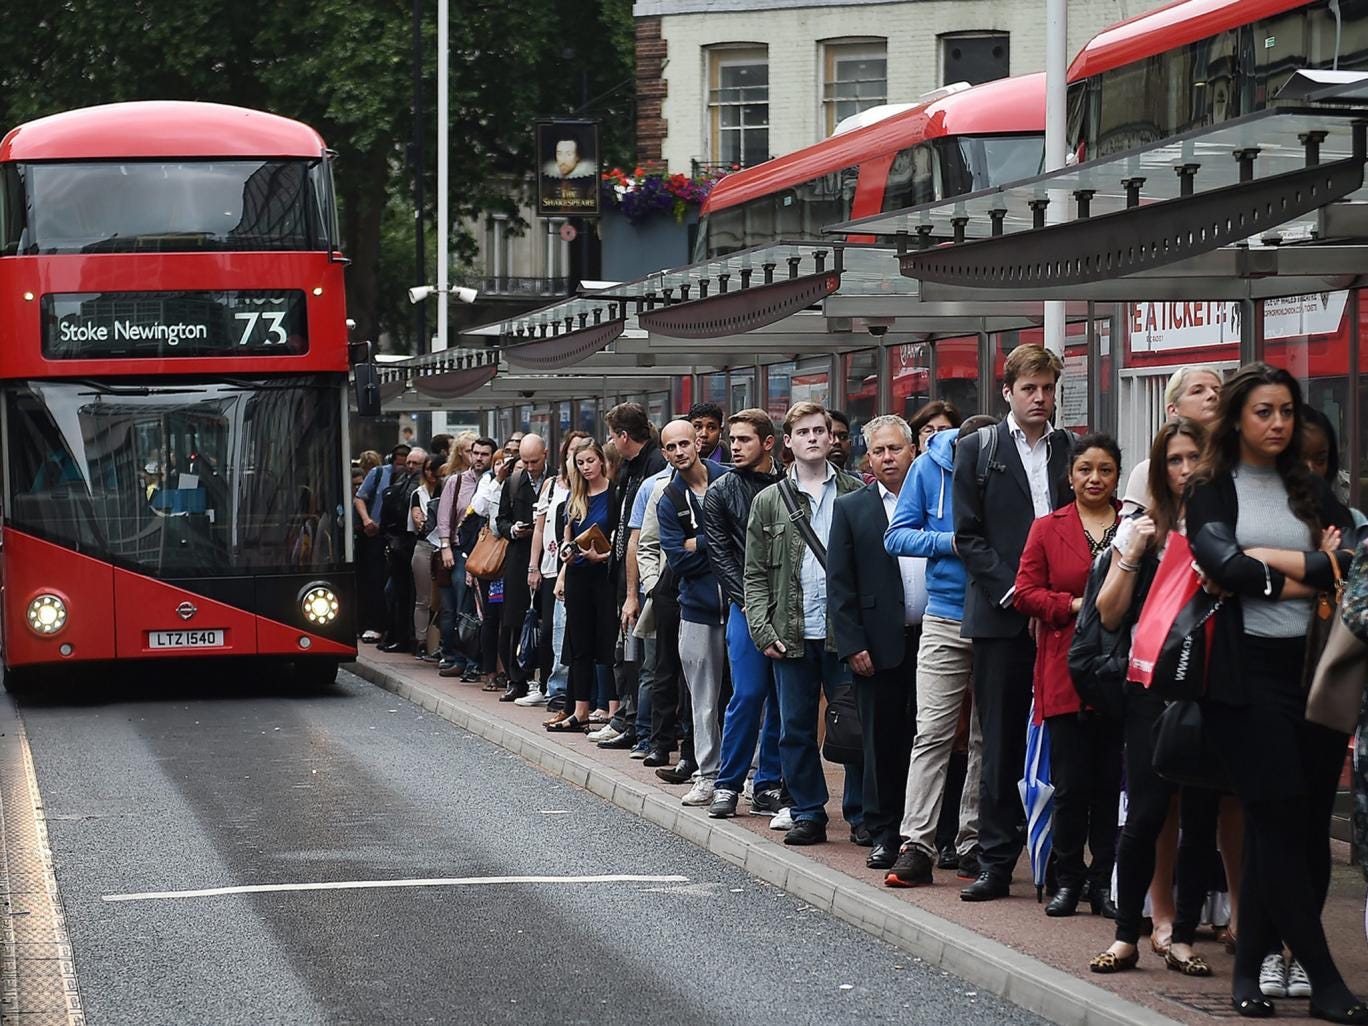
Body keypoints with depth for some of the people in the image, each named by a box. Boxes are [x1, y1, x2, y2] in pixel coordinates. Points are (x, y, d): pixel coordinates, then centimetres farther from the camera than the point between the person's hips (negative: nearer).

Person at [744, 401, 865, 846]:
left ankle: (861, 814, 7)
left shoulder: (857, 494, 6)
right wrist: (762, 629, -3)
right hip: (791, 634, 2)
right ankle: (808, 814, 14)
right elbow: (756, 574, 8)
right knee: (796, 730, 5)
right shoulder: (769, 502, 9)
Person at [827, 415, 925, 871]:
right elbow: (839, 584, 3)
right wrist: (852, 645, -6)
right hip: (880, 645, -1)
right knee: (882, 742, 3)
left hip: (931, 640, 1)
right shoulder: (850, 509, 5)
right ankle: (884, 835, 10)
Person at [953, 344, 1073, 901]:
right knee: (1001, 745, 1)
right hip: (1000, 616, -1)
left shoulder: (1073, 449, 11)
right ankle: (995, 863, 6)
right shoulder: (977, 449, 5)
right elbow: (969, 536, 0)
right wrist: (1017, 595, -9)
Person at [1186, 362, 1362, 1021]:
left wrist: (1265, 560, -11)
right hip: (1247, 672, -4)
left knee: (1309, 825, 1)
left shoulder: (1309, 492, 15)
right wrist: (1312, 573, -6)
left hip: (1313, 669, 4)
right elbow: (1223, 565, -13)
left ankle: (1249, 969, 9)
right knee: (1282, 823, -9)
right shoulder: (1213, 490, 5)